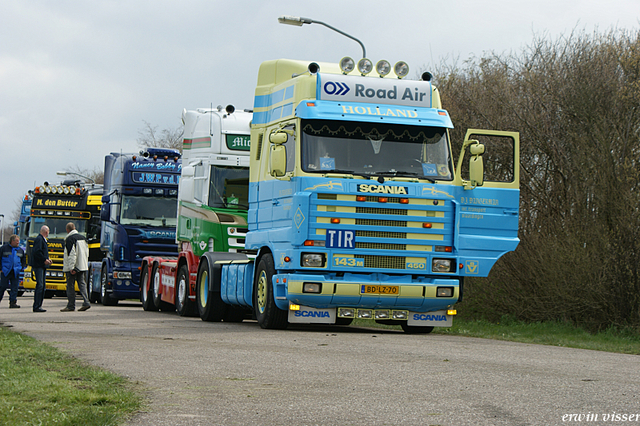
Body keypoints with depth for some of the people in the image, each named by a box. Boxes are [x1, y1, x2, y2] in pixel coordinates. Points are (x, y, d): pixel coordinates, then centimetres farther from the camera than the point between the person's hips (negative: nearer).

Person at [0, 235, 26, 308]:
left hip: (16, 272, 4)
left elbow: (23, 260, 27)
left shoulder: (20, 250, 14)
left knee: (14, 288, 0)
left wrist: (21, 267, 13)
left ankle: (13, 302, 1)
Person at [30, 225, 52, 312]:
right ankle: (36, 306, -13)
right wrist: (45, 260, -17)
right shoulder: (39, 239, -13)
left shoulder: (43, 240, 19)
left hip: (41, 266, 11)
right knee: (40, 285, -12)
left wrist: (47, 259, 11)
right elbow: (36, 252, -22)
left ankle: (39, 306, 15)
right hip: (38, 266, -11)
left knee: (43, 286, 11)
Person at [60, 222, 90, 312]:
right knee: (82, 284, 8)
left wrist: (71, 267, -20)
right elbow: (86, 252, 18)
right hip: (82, 266, 7)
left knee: (70, 286, -1)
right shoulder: (83, 237, 13)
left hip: (71, 267, -7)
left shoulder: (69, 239, -12)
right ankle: (86, 302, -4)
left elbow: (71, 254, -19)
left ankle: (71, 306, 1)